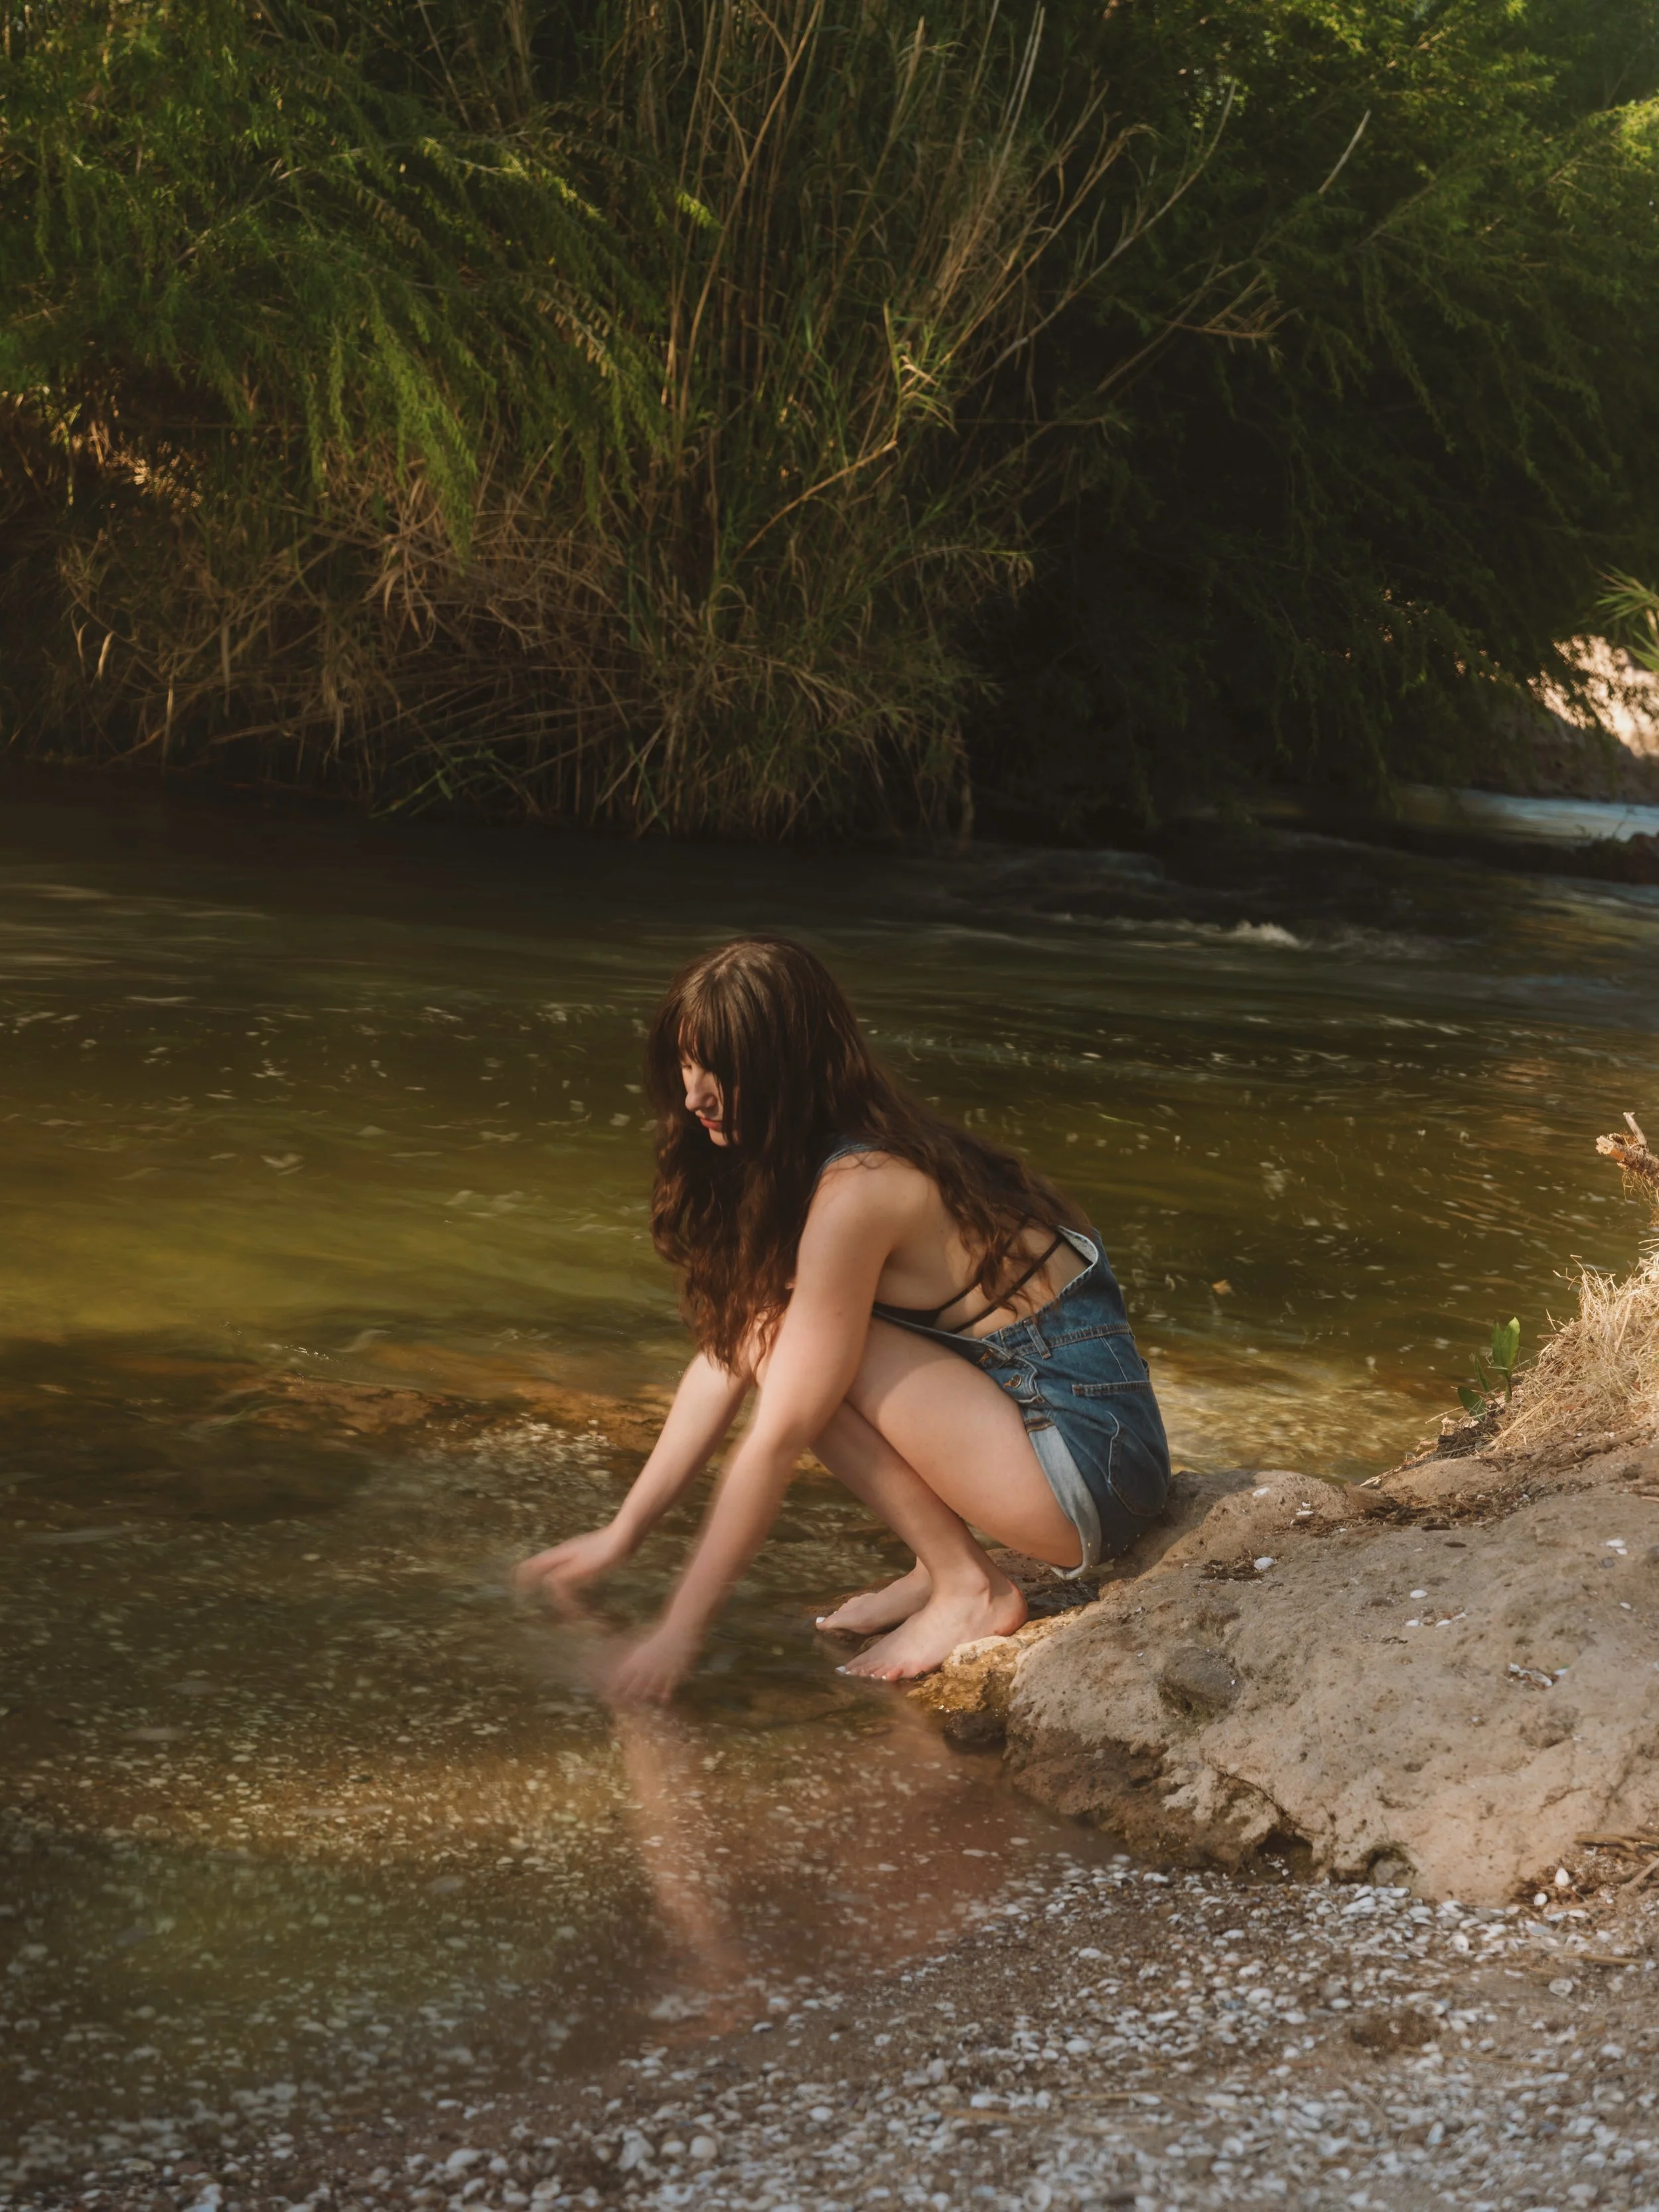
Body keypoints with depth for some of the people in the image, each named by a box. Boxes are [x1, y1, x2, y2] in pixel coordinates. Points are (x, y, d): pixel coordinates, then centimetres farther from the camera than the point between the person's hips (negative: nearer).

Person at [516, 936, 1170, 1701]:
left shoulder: (854, 1195, -22)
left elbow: (778, 1438, -20)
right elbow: (725, 1359, 11)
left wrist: (677, 1634, -14)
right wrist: (620, 1533, 11)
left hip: (1092, 1460, -9)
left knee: (793, 1350, -15)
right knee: (771, 1329, 6)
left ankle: (968, 1590, -7)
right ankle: (941, 1564, 7)